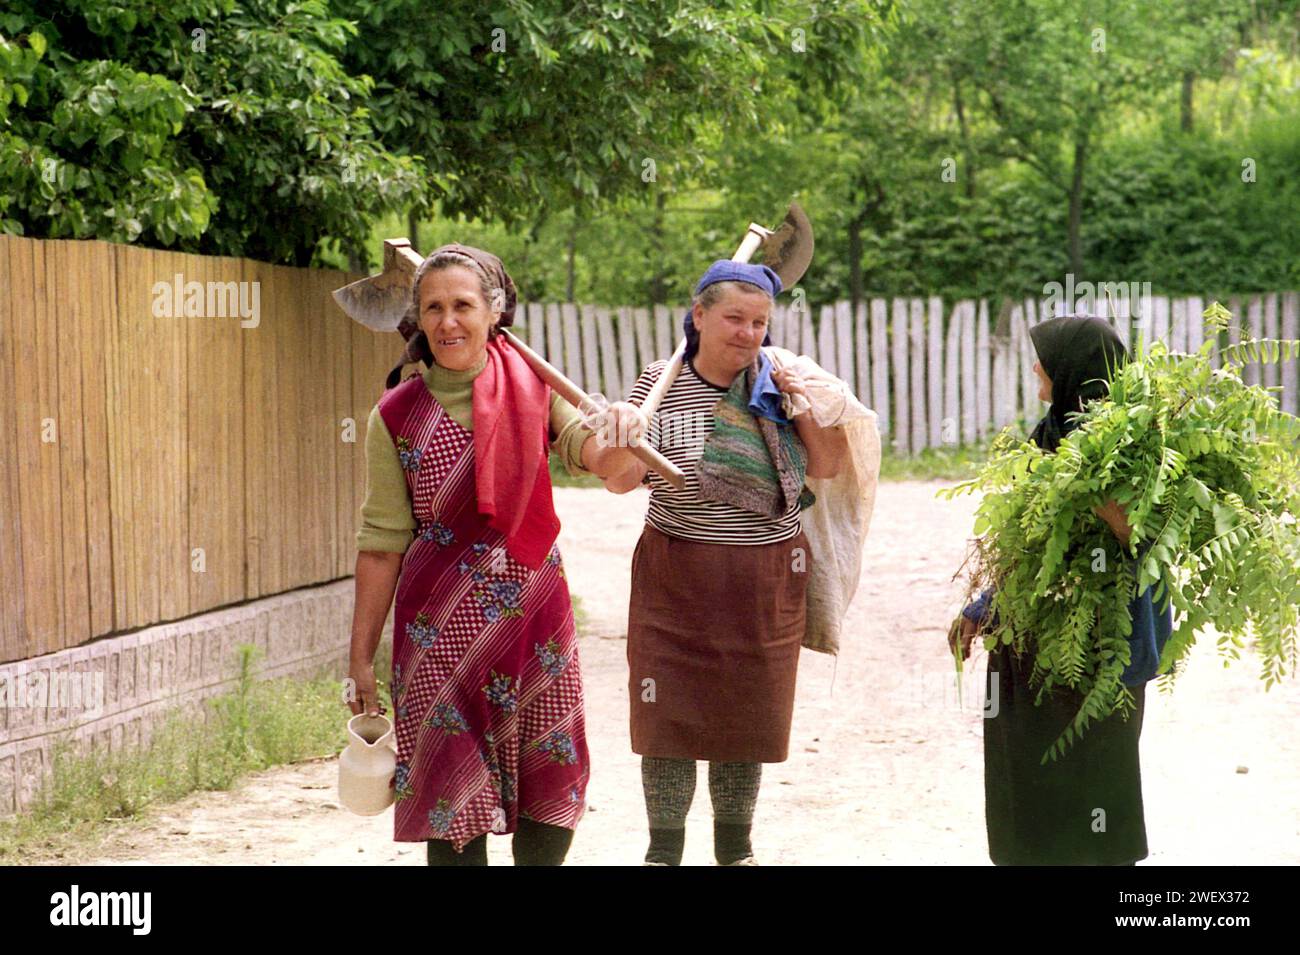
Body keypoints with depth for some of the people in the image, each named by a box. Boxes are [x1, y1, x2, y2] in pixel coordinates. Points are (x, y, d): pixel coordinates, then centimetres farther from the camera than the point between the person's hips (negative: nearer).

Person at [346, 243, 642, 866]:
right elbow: (381, 543, 1)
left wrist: (621, 441, -38)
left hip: (533, 612, 1)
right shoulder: (398, 416, -1)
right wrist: (361, 658, 1)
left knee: (550, 793, 6)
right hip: (442, 626, -1)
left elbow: (593, 453, -14)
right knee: (455, 791, -2)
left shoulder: (534, 391, 2)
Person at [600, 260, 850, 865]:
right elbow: (621, 482, -5)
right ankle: (664, 848, 13)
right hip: (678, 577, -2)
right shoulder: (661, 383, -5)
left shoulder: (779, 380, 1)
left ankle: (735, 845, 25)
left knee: (749, 714, 10)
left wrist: (807, 407, -9)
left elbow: (827, 468, 6)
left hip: (768, 580, 2)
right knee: (671, 712, -1)